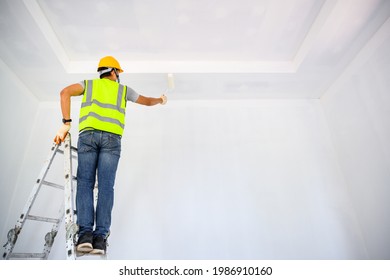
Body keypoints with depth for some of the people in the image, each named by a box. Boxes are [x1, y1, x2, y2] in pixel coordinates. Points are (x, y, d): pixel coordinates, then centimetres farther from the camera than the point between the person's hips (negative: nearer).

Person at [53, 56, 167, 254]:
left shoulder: (88, 84, 26)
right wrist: (161, 100, 59)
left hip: (88, 134, 1)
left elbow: (65, 92, 6)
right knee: (105, 186, -6)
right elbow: (147, 101, 38)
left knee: (85, 183, -1)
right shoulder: (123, 89, 27)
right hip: (111, 138, 0)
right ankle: (100, 236, -12)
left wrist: (66, 124, 1)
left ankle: (85, 233, -13)